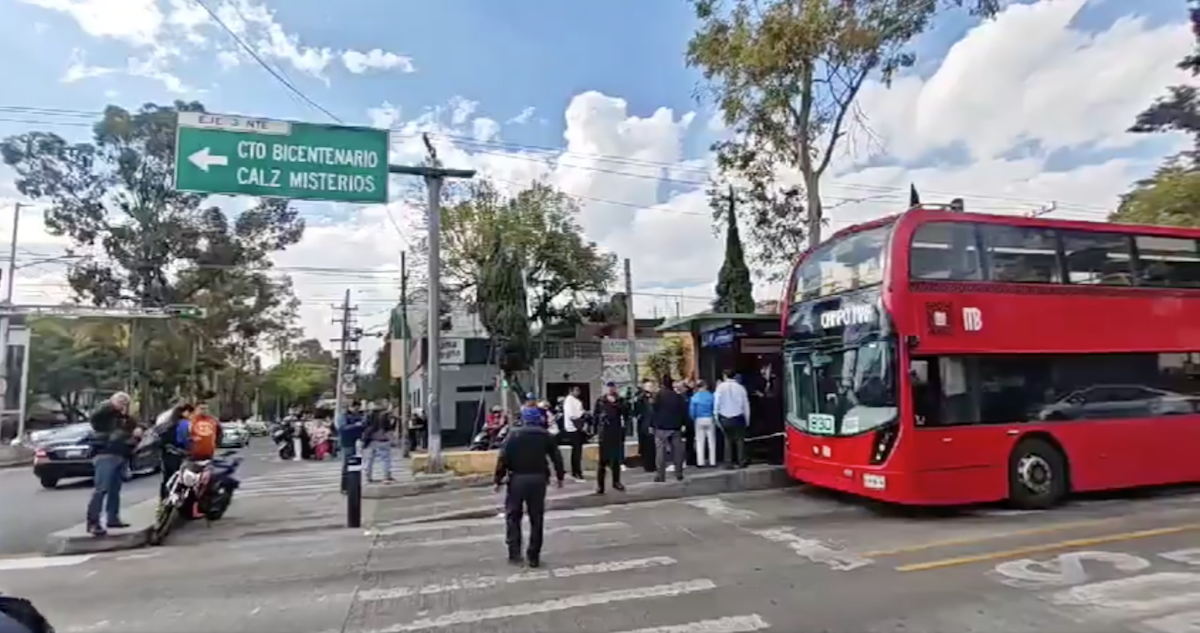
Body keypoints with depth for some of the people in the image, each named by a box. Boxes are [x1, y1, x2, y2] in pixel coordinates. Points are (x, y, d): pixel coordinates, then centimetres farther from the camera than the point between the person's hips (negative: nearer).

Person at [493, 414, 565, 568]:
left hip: (517, 478, -1)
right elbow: (557, 457, 7)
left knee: (513, 515, 13)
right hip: (538, 478, 2)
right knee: (537, 518, 9)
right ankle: (534, 556, 10)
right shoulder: (545, 435, 7)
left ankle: (514, 552, 8)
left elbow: (503, 458, -7)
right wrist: (559, 476, 17)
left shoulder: (513, 434, 1)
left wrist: (498, 479, -2)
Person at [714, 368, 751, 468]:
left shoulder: (720, 387, -5)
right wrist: (747, 419, 7)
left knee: (728, 439, 10)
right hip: (738, 417, 0)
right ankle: (741, 462, 6)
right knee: (740, 439, 9)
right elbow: (746, 404, -1)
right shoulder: (740, 387, -3)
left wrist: (717, 417, -1)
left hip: (724, 418, 0)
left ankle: (728, 463, 7)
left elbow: (716, 403, -9)